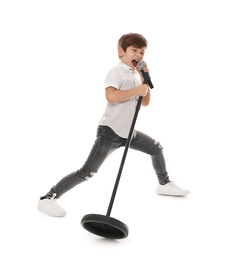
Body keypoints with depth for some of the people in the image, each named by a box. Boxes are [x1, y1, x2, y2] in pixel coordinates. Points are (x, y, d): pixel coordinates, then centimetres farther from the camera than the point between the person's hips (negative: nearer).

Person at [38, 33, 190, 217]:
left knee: (157, 148, 19)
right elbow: (111, 96, -30)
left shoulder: (135, 76, 14)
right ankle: (48, 198, -11)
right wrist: (136, 90, -23)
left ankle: (164, 184, 41)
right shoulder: (116, 72, -12)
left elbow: (145, 102, 13)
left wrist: (145, 79, 3)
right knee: (87, 172, -15)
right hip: (110, 131, -9)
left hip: (128, 131, 9)